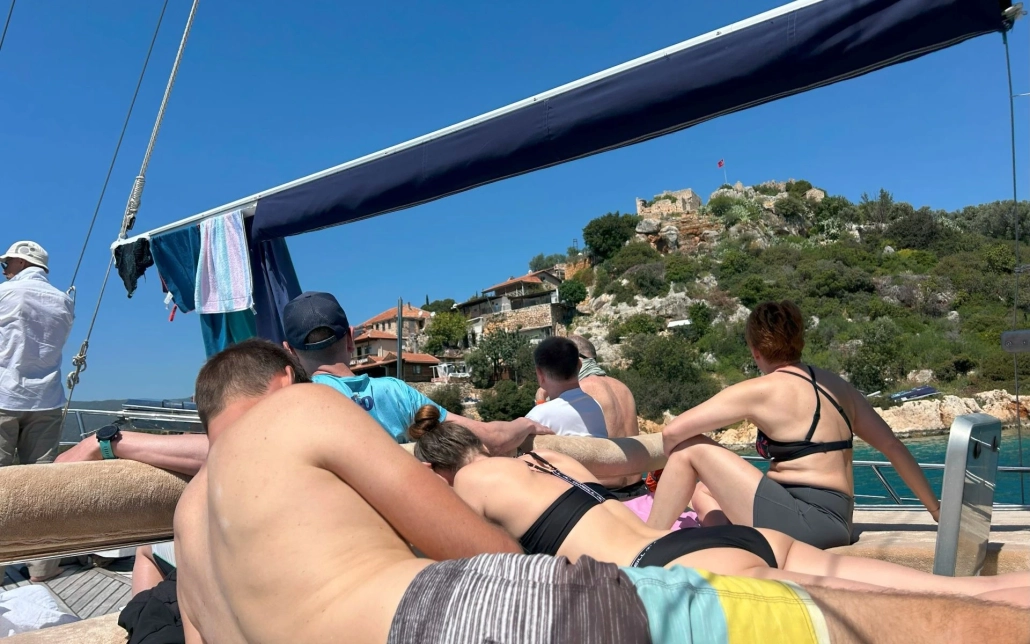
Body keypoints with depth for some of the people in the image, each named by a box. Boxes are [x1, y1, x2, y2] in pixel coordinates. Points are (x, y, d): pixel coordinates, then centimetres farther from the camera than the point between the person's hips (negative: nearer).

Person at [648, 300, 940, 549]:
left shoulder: (759, 390, -8)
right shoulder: (836, 385, 13)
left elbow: (673, 432, -12)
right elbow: (893, 446, 16)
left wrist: (671, 471, 8)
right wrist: (936, 510, 26)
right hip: (832, 524, 8)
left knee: (691, 448, -3)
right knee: (702, 494, 19)